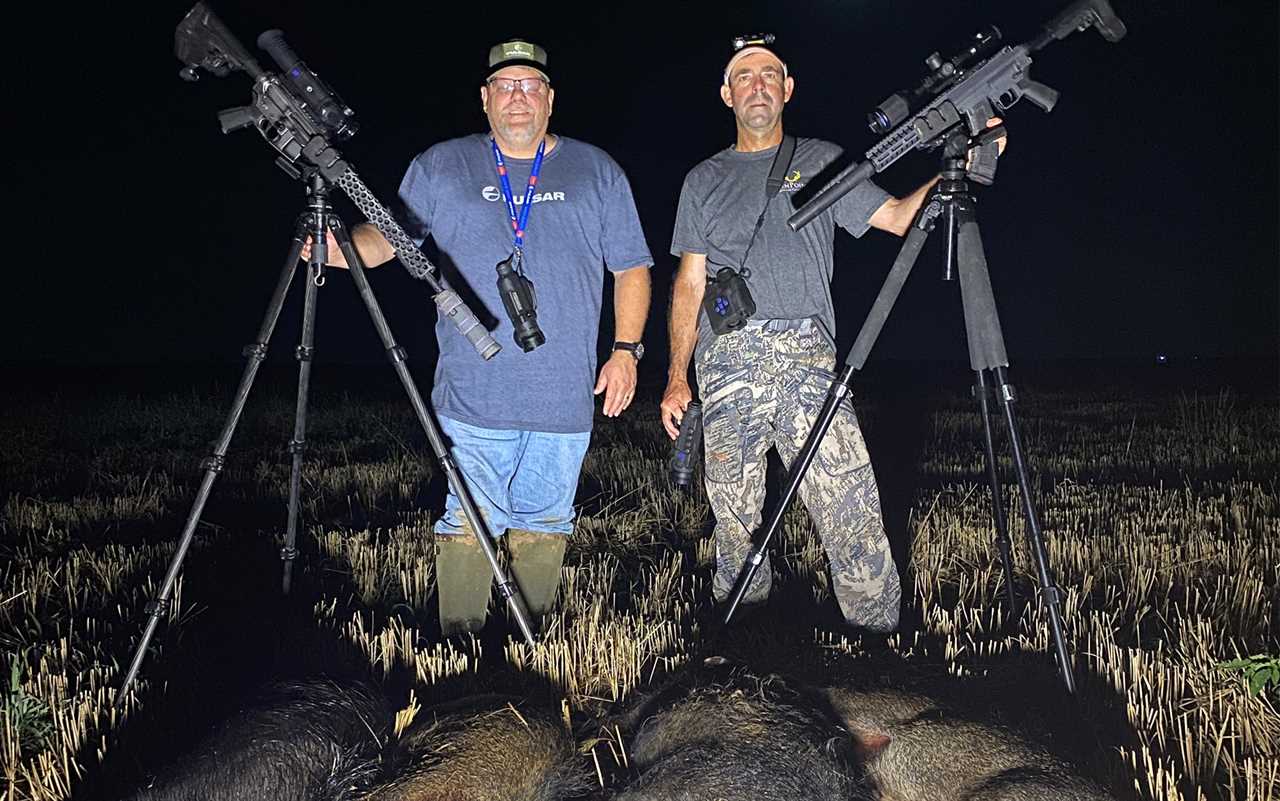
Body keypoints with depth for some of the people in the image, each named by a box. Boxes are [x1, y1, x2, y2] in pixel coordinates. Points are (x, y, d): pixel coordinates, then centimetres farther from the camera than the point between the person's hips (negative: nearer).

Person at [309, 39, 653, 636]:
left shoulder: (597, 172, 11)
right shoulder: (439, 167, 10)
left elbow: (631, 268, 12)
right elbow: (385, 238, 9)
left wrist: (625, 350, 2)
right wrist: (337, 246, -13)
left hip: (566, 399, 1)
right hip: (473, 393, -1)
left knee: (544, 522, 9)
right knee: (469, 523, -3)